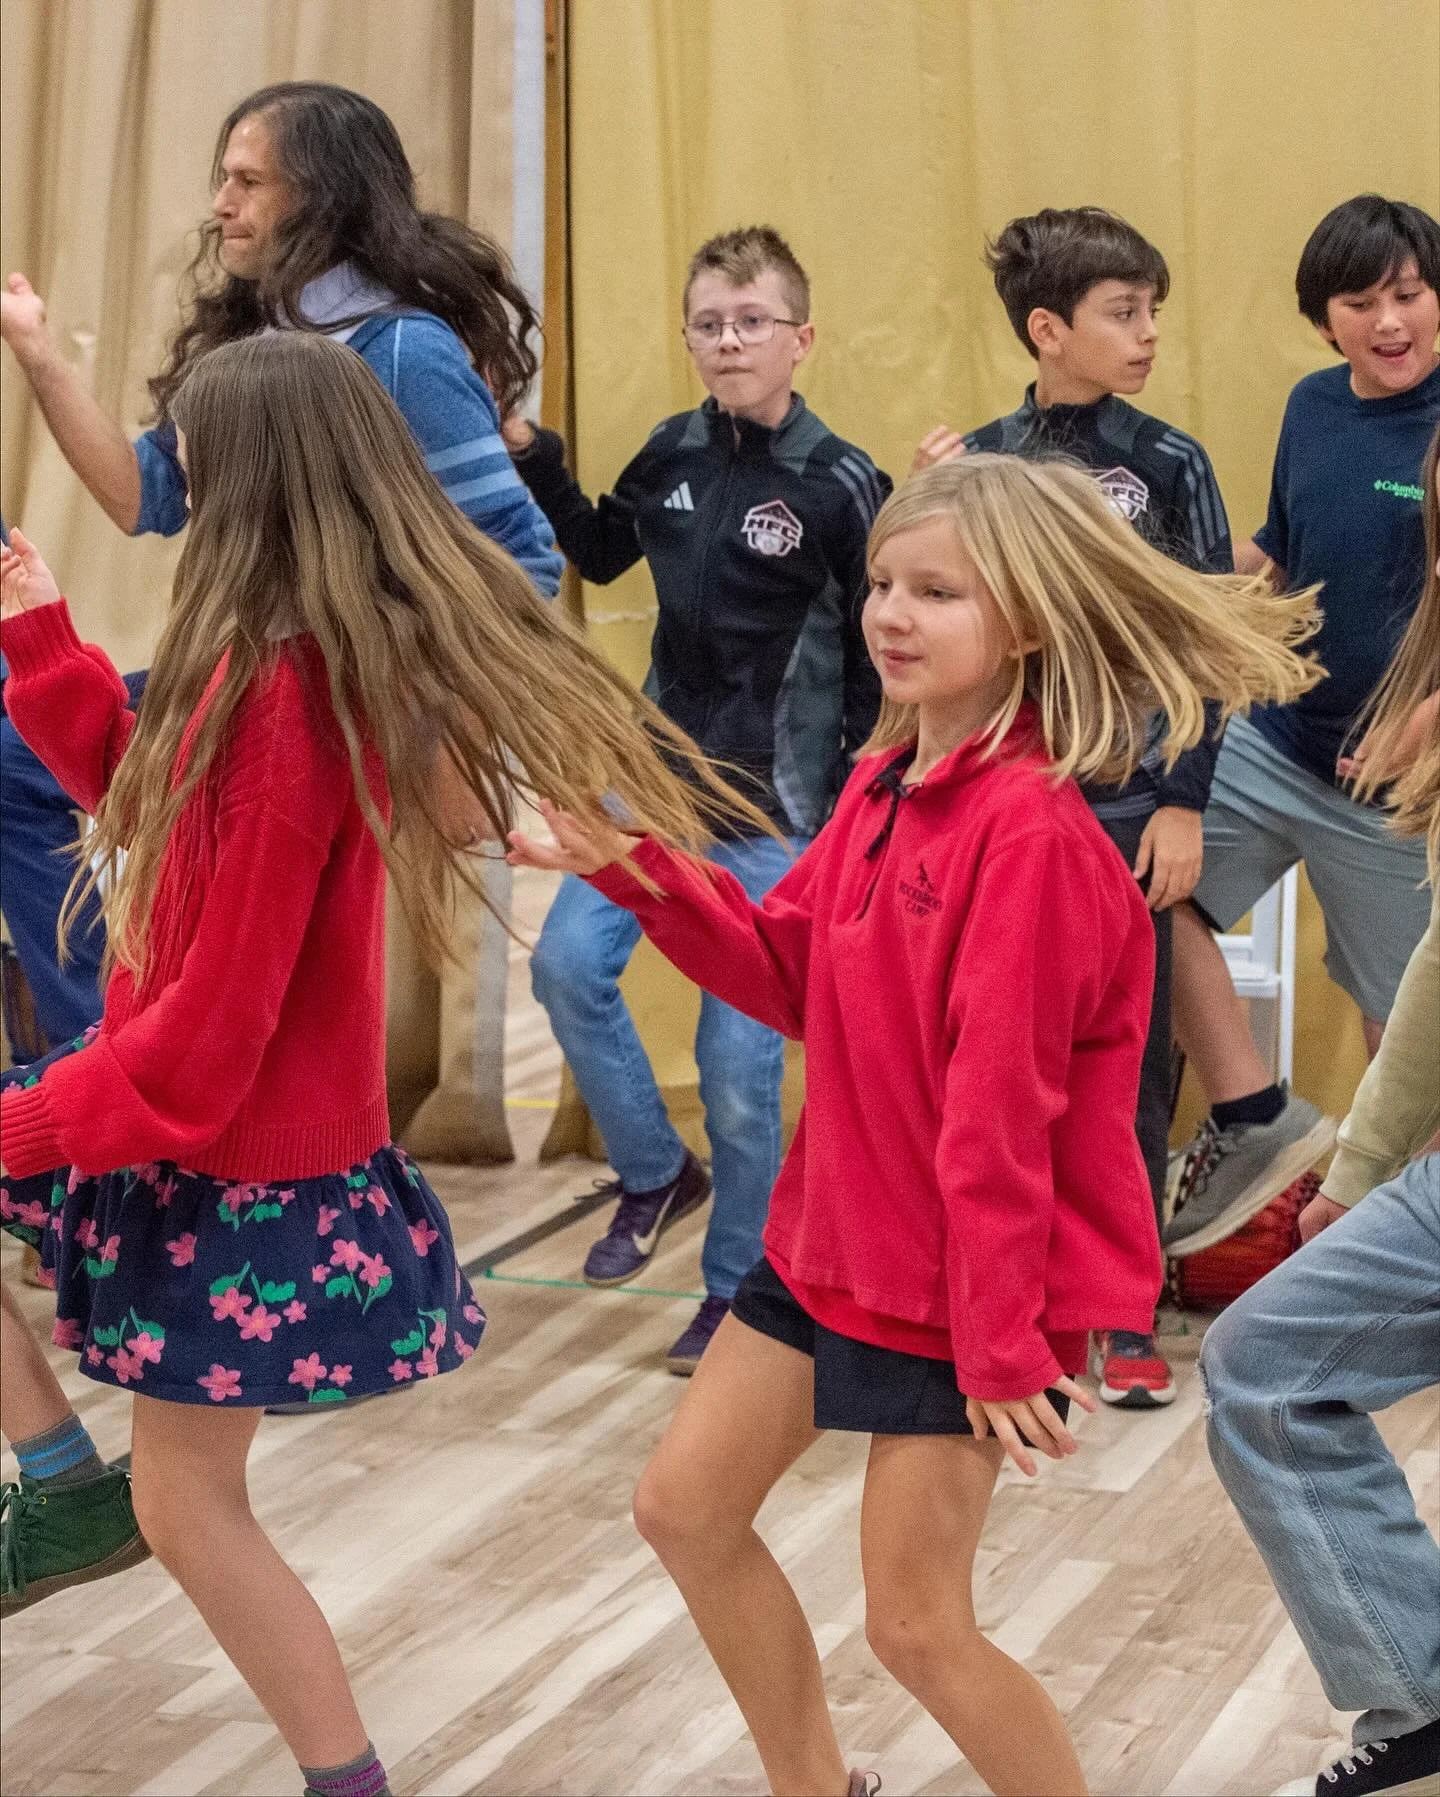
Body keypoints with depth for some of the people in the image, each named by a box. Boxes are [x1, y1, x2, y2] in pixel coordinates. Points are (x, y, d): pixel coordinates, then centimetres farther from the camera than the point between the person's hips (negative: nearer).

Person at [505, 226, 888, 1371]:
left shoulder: (842, 486, -11)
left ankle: (735, 1294, 14)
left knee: (740, 1058, -2)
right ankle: (657, 1175, 13)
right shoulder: (673, 456, 4)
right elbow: (601, 553, 22)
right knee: (569, 965, -11)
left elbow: (876, 666, -8)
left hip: (775, 807, -5)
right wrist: (535, 460, 8)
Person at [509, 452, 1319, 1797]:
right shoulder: (885, 780, 3)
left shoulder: (1029, 829, -24)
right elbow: (795, 980, 8)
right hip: (835, 1236, 9)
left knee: (914, 1623, -1)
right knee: (684, 1507, 16)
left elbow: (1000, 1109, -24)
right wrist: (637, 874, -3)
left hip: (960, 1277, -9)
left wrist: (1001, 1339, -21)